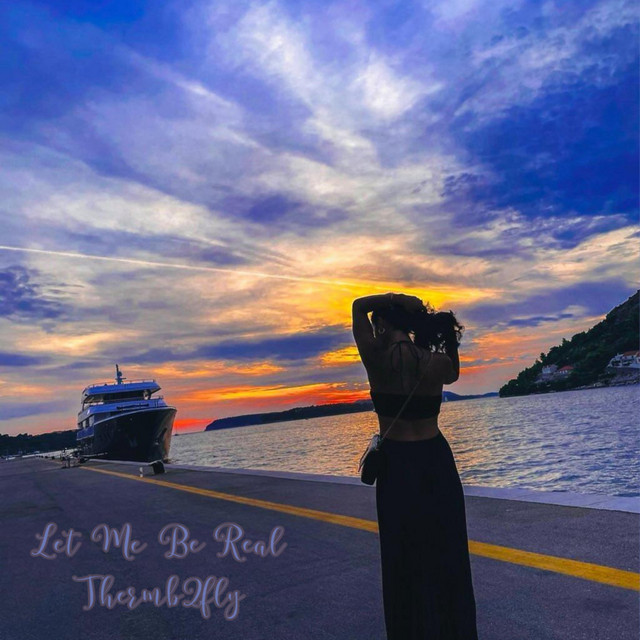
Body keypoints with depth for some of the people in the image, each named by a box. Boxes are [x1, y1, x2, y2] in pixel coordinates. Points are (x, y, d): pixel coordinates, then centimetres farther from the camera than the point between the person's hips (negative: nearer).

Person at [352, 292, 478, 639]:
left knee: (404, 556, 13)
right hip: (436, 460, 3)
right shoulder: (437, 363, -6)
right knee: (446, 551, 18)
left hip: (397, 464, -3)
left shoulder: (377, 359, -13)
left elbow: (358, 306, -1)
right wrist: (446, 330, 10)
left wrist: (398, 299, -7)